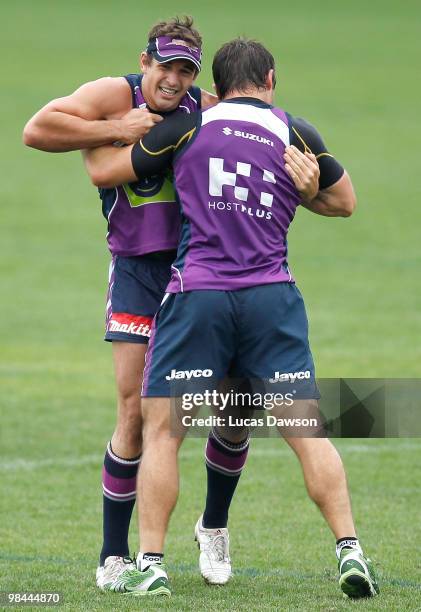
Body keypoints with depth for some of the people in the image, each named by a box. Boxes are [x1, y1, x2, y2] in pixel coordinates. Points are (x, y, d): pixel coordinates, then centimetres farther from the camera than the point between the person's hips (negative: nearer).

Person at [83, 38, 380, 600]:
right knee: (308, 431, 4)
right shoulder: (296, 135, 9)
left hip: (197, 293, -2)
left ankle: (151, 564, -1)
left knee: (161, 431, 5)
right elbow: (344, 202, 24)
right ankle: (350, 551, -3)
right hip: (272, 297, 2)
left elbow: (104, 170, 10)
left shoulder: (188, 127, 3)